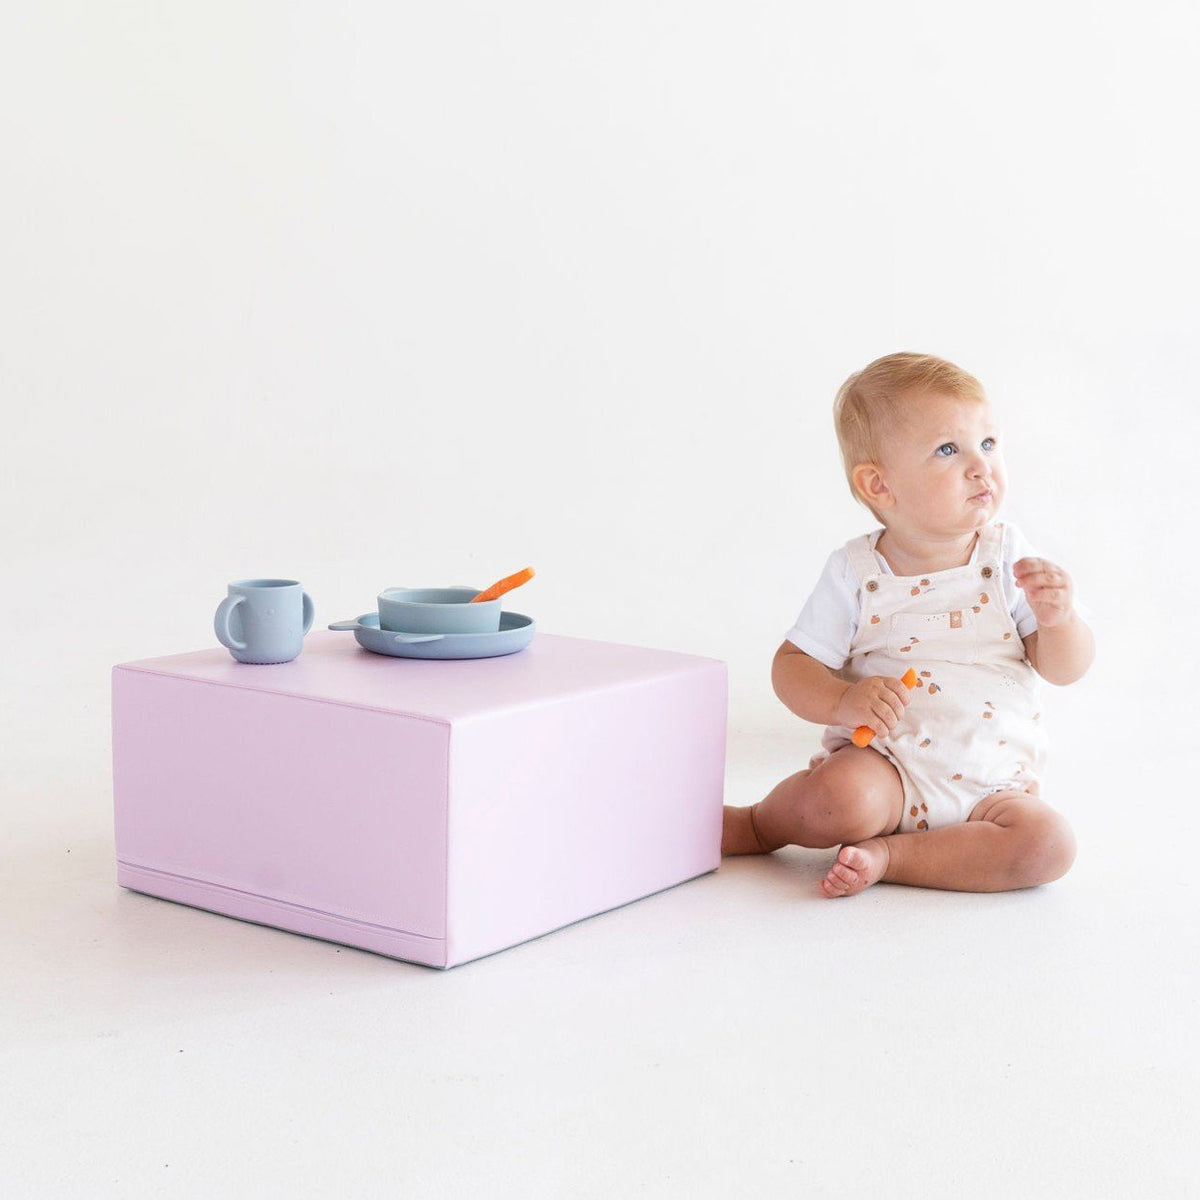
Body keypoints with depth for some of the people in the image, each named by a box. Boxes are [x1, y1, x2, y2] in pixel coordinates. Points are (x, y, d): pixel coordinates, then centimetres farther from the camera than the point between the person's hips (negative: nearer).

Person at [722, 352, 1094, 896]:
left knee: (1049, 845, -24)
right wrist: (844, 702, -22)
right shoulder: (855, 573, -4)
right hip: (884, 764, -2)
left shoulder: (1007, 558, 0)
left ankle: (886, 854, -13)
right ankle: (758, 824, 1)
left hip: (990, 784, 3)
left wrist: (1058, 618, -20)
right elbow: (792, 666, -2)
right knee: (839, 799, -33)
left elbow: (1065, 668, 2)